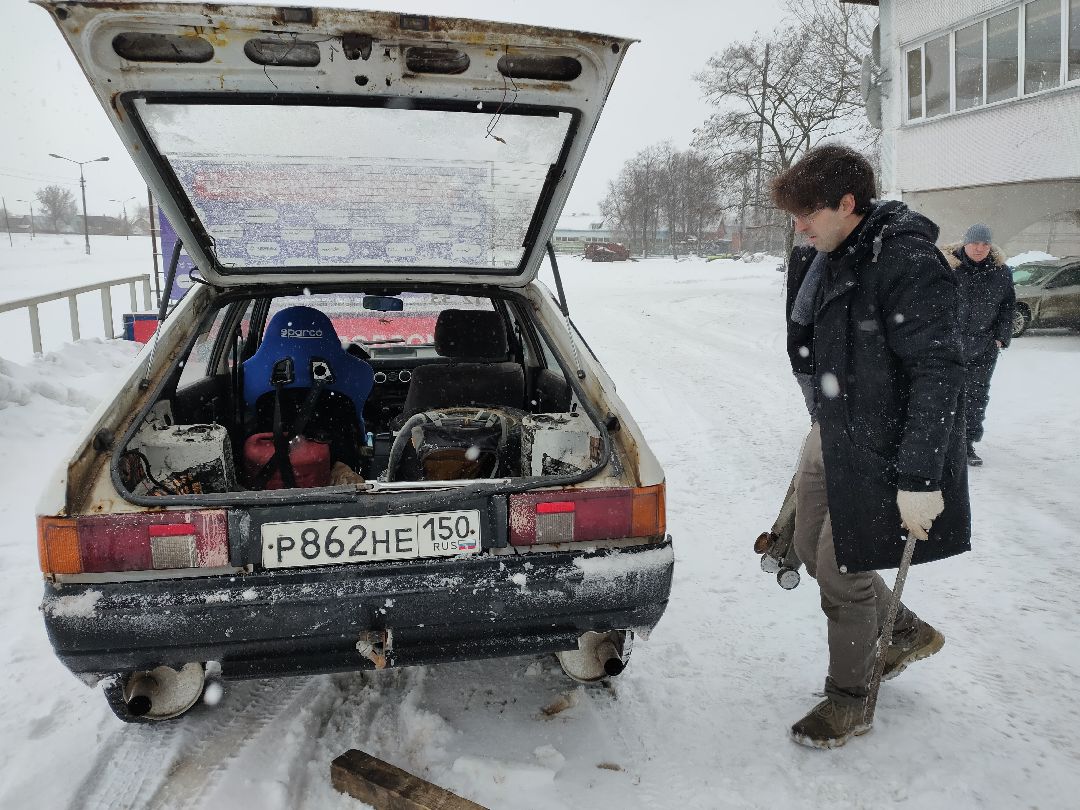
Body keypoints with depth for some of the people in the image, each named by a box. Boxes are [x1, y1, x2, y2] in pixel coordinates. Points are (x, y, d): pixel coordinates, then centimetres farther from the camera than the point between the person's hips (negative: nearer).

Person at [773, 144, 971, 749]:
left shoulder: (910, 264, -23)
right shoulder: (824, 257, 4)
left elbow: (940, 376, -25)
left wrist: (920, 478, -27)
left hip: (880, 449, -9)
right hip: (832, 432, 9)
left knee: (841, 570, 0)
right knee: (812, 549, 19)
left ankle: (849, 701, 24)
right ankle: (907, 632, 42)